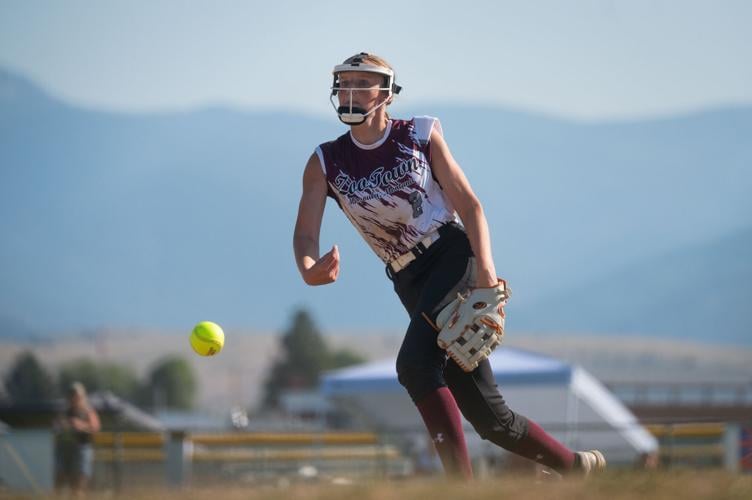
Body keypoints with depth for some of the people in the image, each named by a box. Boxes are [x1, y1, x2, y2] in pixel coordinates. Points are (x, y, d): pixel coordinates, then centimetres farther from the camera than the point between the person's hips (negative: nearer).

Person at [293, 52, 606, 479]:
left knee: (414, 363, -29)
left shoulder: (421, 136, 2)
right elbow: (306, 234, -5)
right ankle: (575, 466, 19)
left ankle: (463, 487, -28)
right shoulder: (325, 163, 6)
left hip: (455, 256, -4)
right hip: (411, 282, 4)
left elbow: (469, 205, 1)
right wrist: (309, 268, -30)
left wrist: (485, 266, -16)